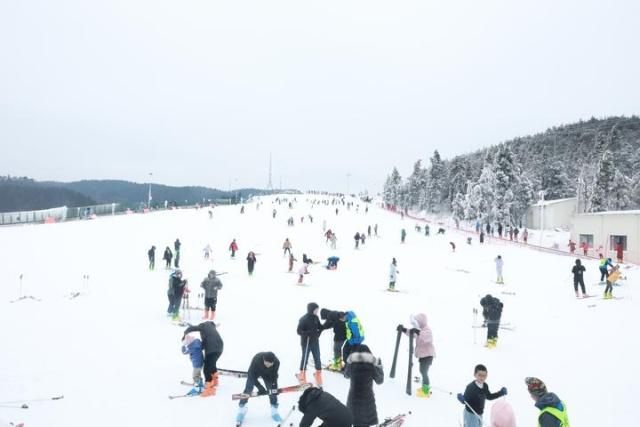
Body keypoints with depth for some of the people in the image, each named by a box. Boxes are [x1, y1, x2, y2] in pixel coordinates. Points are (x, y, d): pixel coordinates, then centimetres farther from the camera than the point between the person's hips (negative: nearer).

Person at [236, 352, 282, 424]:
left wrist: (274, 386, -27)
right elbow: (251, 375, -33)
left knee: (272, 389, -2)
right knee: (248, 389, -8)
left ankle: (274, 412, 16)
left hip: (268, 374, 2)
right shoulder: (256, 360, -43)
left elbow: (274, 376, -17)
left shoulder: (276, 362, -35)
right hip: (255, 372, -2)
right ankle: (241, 411, 9)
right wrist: (260, 387, -36)